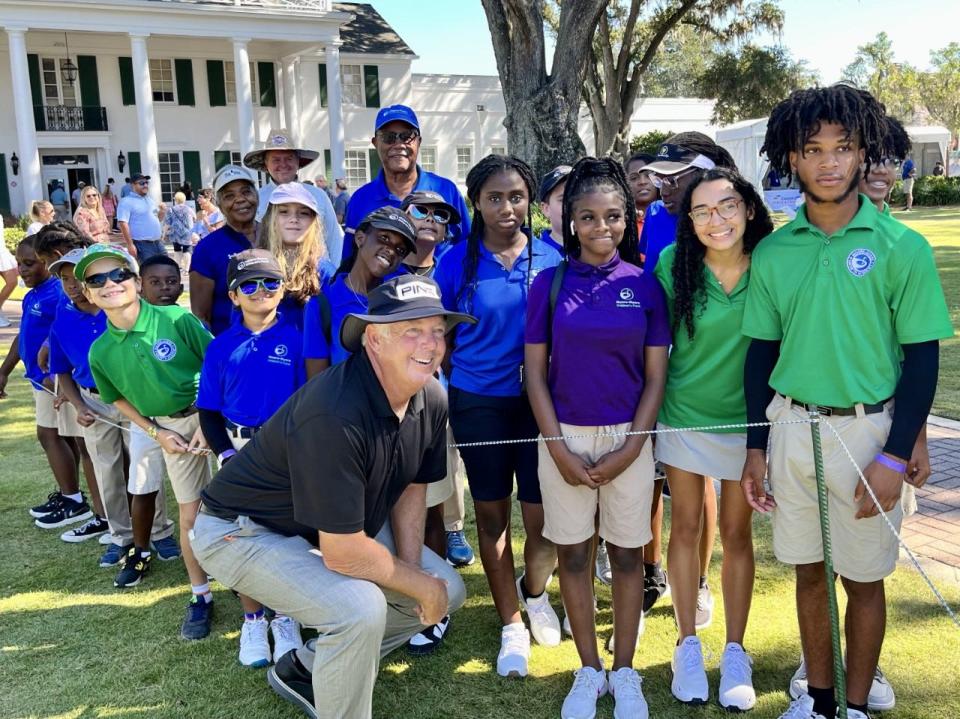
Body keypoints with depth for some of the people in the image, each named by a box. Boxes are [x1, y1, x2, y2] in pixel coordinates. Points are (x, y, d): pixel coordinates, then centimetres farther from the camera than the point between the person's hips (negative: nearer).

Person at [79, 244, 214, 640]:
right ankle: (201, 597, 18)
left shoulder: (178, 320, -19)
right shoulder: (100, 351, -5)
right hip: (160, 426, 3)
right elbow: (120, 399, 10)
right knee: (190, 511, 5)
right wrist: (159, 434, -1)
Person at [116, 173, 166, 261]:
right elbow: (123, 223, -16)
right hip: (142, 244, -8)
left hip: (158, 243, 8)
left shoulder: (150, 199, 17)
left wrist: (161, 212, 2)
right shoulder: (126, 202, -8)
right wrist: (130, 244, -23)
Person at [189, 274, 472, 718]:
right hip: (246, 531, -8)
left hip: (345, 526, 9)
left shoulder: (431, 400, -11)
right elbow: (344, 554, -32)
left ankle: (305, 670, 19)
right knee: (360, 606, -31)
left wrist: (413, 573, -6)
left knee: (447, 592, 5)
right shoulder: (335, 414, -36)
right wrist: (420, 585, -17)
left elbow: (411, 488, 5)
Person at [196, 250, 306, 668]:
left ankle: (284, 618, 25)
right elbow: (209, 410, 3)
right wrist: (226, 455, -8)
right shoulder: (222, 347, 2)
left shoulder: (295, 339, -3)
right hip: (237, 449, 2)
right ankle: (252, 620, 25)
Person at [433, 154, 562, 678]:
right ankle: (512, 626, 27)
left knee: (543, 515, 0)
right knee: (492, 513, 10)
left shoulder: (550, 259, -1)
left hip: (539, 399, 0)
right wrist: (458, 382, 4)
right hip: (477, 403, 0)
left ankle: (534, 592, 35)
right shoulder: (456, 262, -3)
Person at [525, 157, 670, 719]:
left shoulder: (644, 285, -1)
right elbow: (535, 371, -1)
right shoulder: (550, 283, -2)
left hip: (628, 439, 0)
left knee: (627, 554, 9)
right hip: (565, 438, 0)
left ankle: (625, 672, 26)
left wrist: (629, 450, -8)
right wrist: (558, 448, -8)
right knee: (573, 553, 9)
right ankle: (589, 671, 27)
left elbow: (655, 376, -1)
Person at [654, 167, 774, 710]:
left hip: (747, 420, 0)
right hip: (683, 416, 1)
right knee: (685, 527, 11)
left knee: (737, 533, 11)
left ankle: (736, 652, 26)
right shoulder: (674, 265, -12)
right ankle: (688, 646, 27)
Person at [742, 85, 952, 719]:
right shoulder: (772, 253, 1)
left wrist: (895, 457, -11)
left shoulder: (902, 248, -9)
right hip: (792, 429, 3)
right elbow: (762, 353, 7)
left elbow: (922, 359, -7)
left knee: (863, 578, 10)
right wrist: (757, 448, 5)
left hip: (867, 430, -3)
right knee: (809, 569, 15)